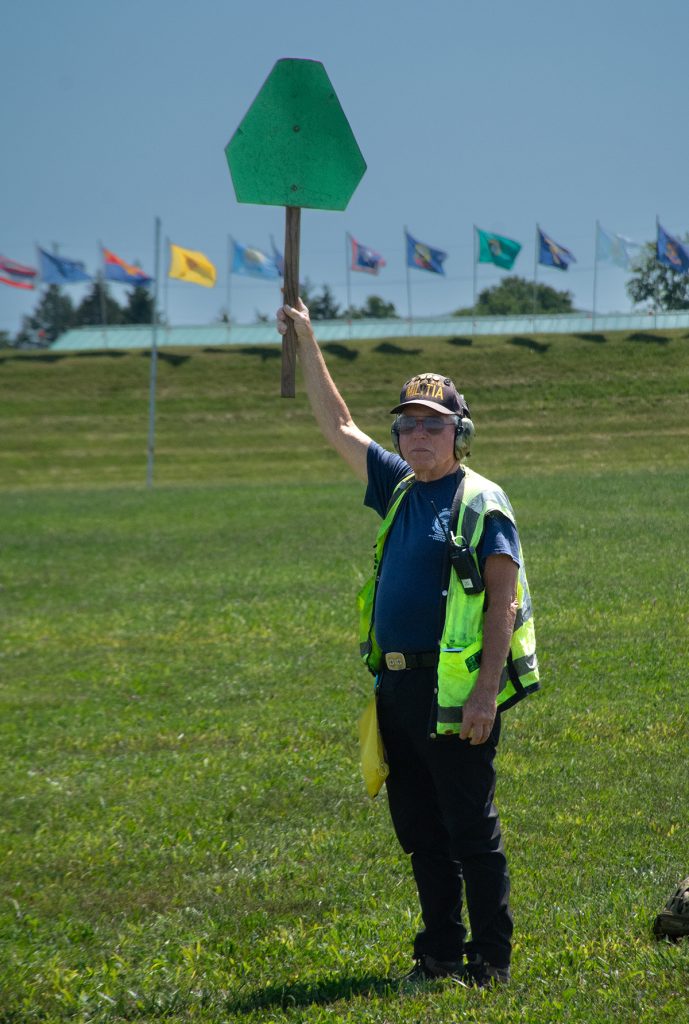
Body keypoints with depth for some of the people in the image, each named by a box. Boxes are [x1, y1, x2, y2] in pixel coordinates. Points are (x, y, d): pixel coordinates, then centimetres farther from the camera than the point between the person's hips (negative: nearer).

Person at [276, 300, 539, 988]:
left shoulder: (482, 504, -6)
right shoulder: (399, 489, 15)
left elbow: (503, 602, -12)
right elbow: (338, 427, 23)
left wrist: (486, 691, -21)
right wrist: (306, 342, 19)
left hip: (455, 690, -7)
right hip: (398, 689, 7)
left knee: (471, 829, -3)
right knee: (419, 831, 11)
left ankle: (491, 961, 3)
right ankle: (440, 953, 19)